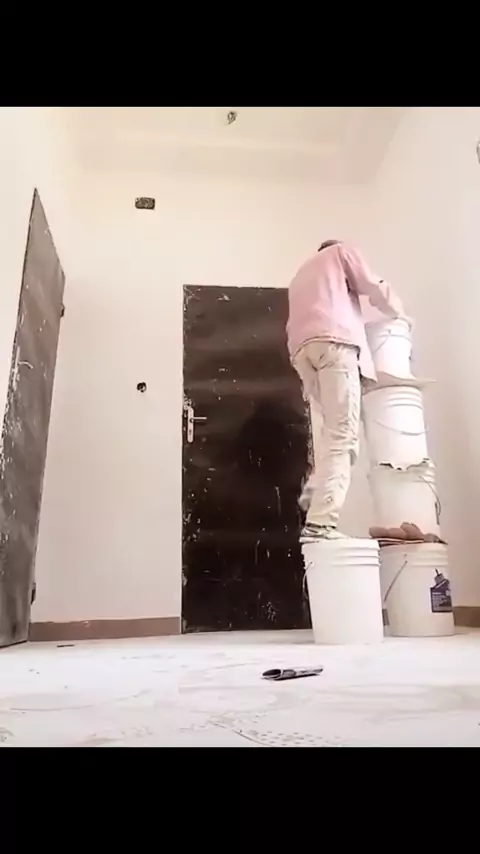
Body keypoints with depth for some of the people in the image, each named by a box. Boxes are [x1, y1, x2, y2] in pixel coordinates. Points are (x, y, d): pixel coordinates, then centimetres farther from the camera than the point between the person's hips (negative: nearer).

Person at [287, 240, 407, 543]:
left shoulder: (301, 276, 40)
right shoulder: (340, 251, 25)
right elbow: (374, 287, 14)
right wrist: (399, 314, 32)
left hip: (302, 349, 7)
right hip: (333, 342, -6)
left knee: (334, 427, 16)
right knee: (342, 436, -15)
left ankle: (316, 491, -4)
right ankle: (321, 524, -27)